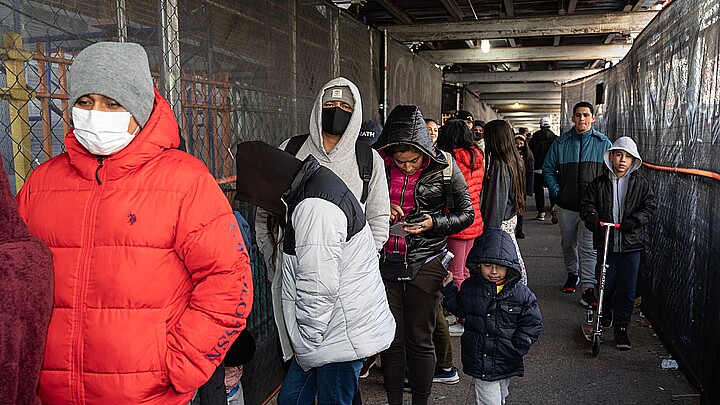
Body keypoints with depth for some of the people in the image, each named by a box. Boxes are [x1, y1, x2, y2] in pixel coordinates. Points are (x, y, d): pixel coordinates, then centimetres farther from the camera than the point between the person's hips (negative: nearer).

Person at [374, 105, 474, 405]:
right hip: (385, 263, 2)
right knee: (390, 338, 10)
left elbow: (466, 213, 2)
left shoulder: (444, 169, -7)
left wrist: (434, 224, -15)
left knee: (419, 340, 7)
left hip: (425, 264, -2)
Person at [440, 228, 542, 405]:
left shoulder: (521, 293, -8)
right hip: (480, 361, -1)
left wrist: (517, 348, -10)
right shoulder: (469, 287, -3)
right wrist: (448, 288, 3)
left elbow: (533, 323, -3)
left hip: (506, 363, 1)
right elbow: (460, 309, 14)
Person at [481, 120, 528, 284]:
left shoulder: (498, 164, -20)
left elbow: (496, 200, -20)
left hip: (501, 223, -9)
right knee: (515, 260, 19)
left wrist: (490, 231, -16)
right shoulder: (515, 160, 7)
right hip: (512, 218, 9)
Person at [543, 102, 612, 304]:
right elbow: (548, 169, 9)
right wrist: (556, 191, -2)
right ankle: (572, 274, 37)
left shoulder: (603, 143, 3)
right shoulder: (560, 143, 4)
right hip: (566, 204, 2)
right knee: (568, 243, 16)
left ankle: (589, 288, -4)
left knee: (588, 247, -7)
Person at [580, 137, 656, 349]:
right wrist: (591, 216, -19)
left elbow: (650, 206, 2)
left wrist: (636, 219, -15)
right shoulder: (599, 183, 3)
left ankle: (621, 329, 11)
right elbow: (587, 204, 2)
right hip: (605, 243, 1)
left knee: (627, 288, 0)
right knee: (606, 284, 8)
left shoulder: (641, 184, 4)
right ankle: (606, 313, 38)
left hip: (631, 244, 0)